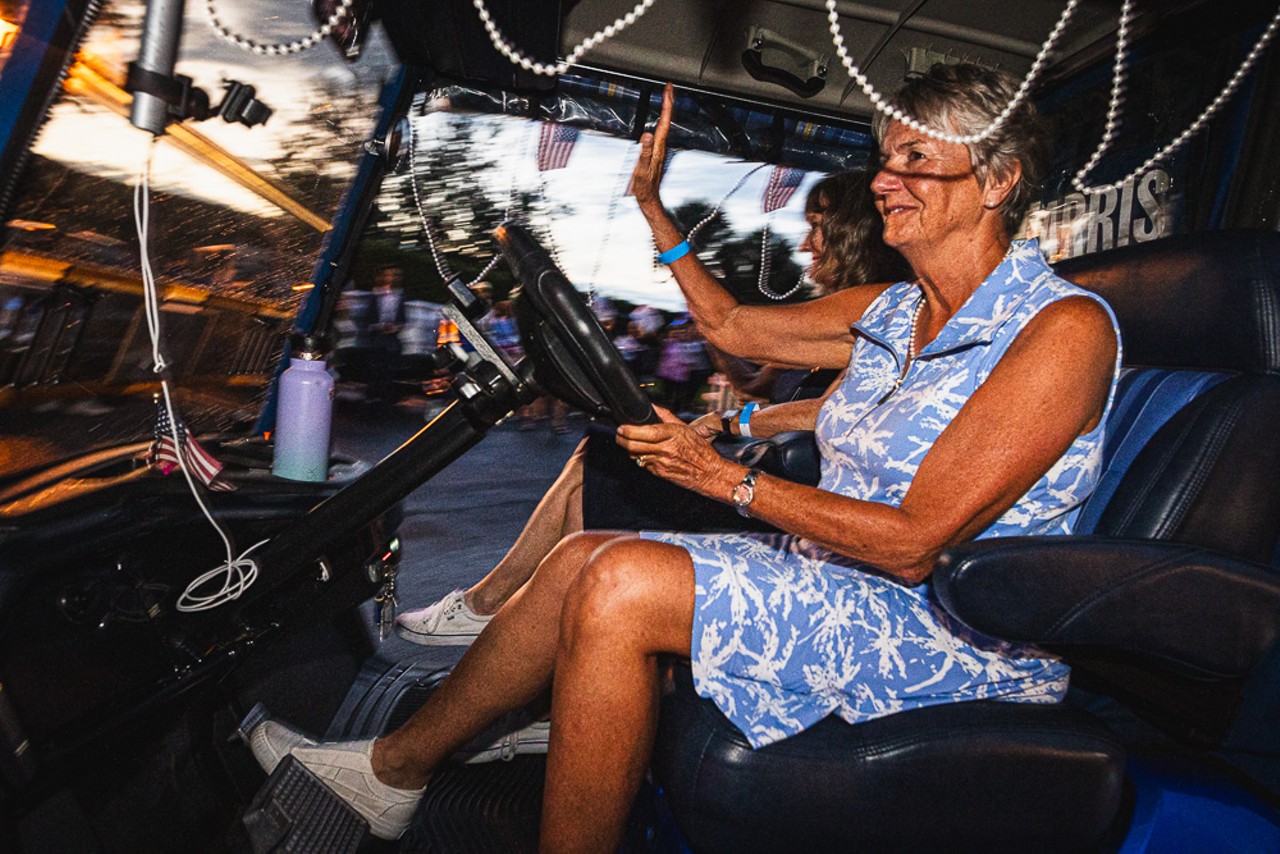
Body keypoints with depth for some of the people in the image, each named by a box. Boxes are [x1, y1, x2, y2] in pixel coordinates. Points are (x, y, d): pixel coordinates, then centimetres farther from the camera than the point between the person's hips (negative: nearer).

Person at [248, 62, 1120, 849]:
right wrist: (651, 204, 18)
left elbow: (913, 543, -21)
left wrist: (729, 479, -17)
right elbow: (733, 327, 20)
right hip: (837, 581, 8)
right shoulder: (889, 312, 9)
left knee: (620, 585, -25)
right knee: (585, 556, -6)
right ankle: (397, 767, 10)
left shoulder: (1064, 327, -15)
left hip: (962, 642, -7)